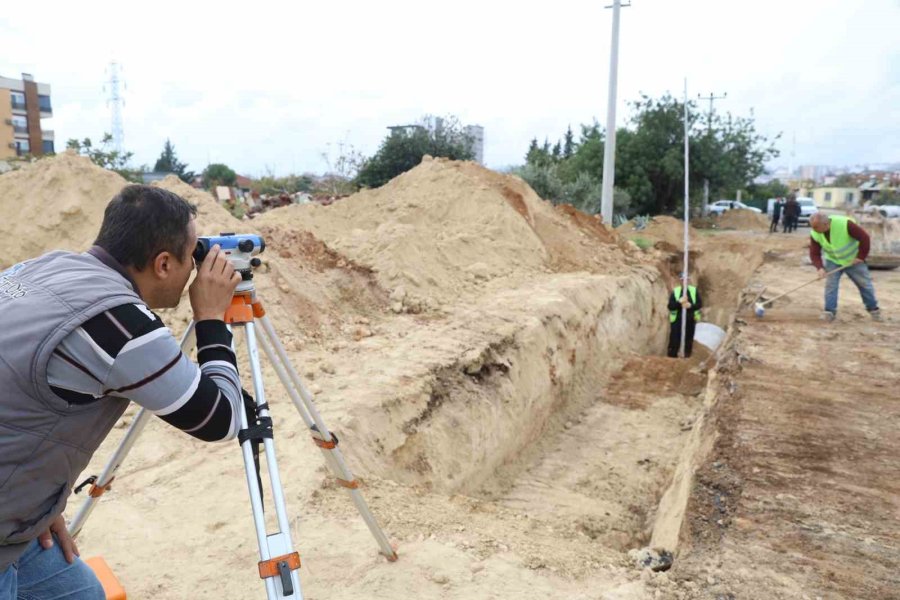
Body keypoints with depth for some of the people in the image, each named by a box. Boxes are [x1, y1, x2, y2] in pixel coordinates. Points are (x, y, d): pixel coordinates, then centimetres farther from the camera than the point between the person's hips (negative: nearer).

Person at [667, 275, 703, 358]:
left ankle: (687, 357, 21)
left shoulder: (694, 291, 3)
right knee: (674, 342, -2)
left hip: (690, 321, 2)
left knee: (689, 341, 9)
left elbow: (700, 304, -2)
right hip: (677, 321, -2)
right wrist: (680, 302, -24)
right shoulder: (675, 292, -1)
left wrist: (690, 305, -20)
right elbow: (670, 306, -8)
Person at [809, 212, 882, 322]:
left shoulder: (845, 224, -32)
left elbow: (864, 238, -23)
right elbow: (814, 253, -13)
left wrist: (861, 257, -17)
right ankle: (830, 311, -5)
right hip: (832, 261, 2)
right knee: (830, 284, -11)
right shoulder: (815, 234, -19)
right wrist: (820, 267, -29)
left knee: (865, 284, 8)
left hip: (853, 260, -2)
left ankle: (873, 309, 24)